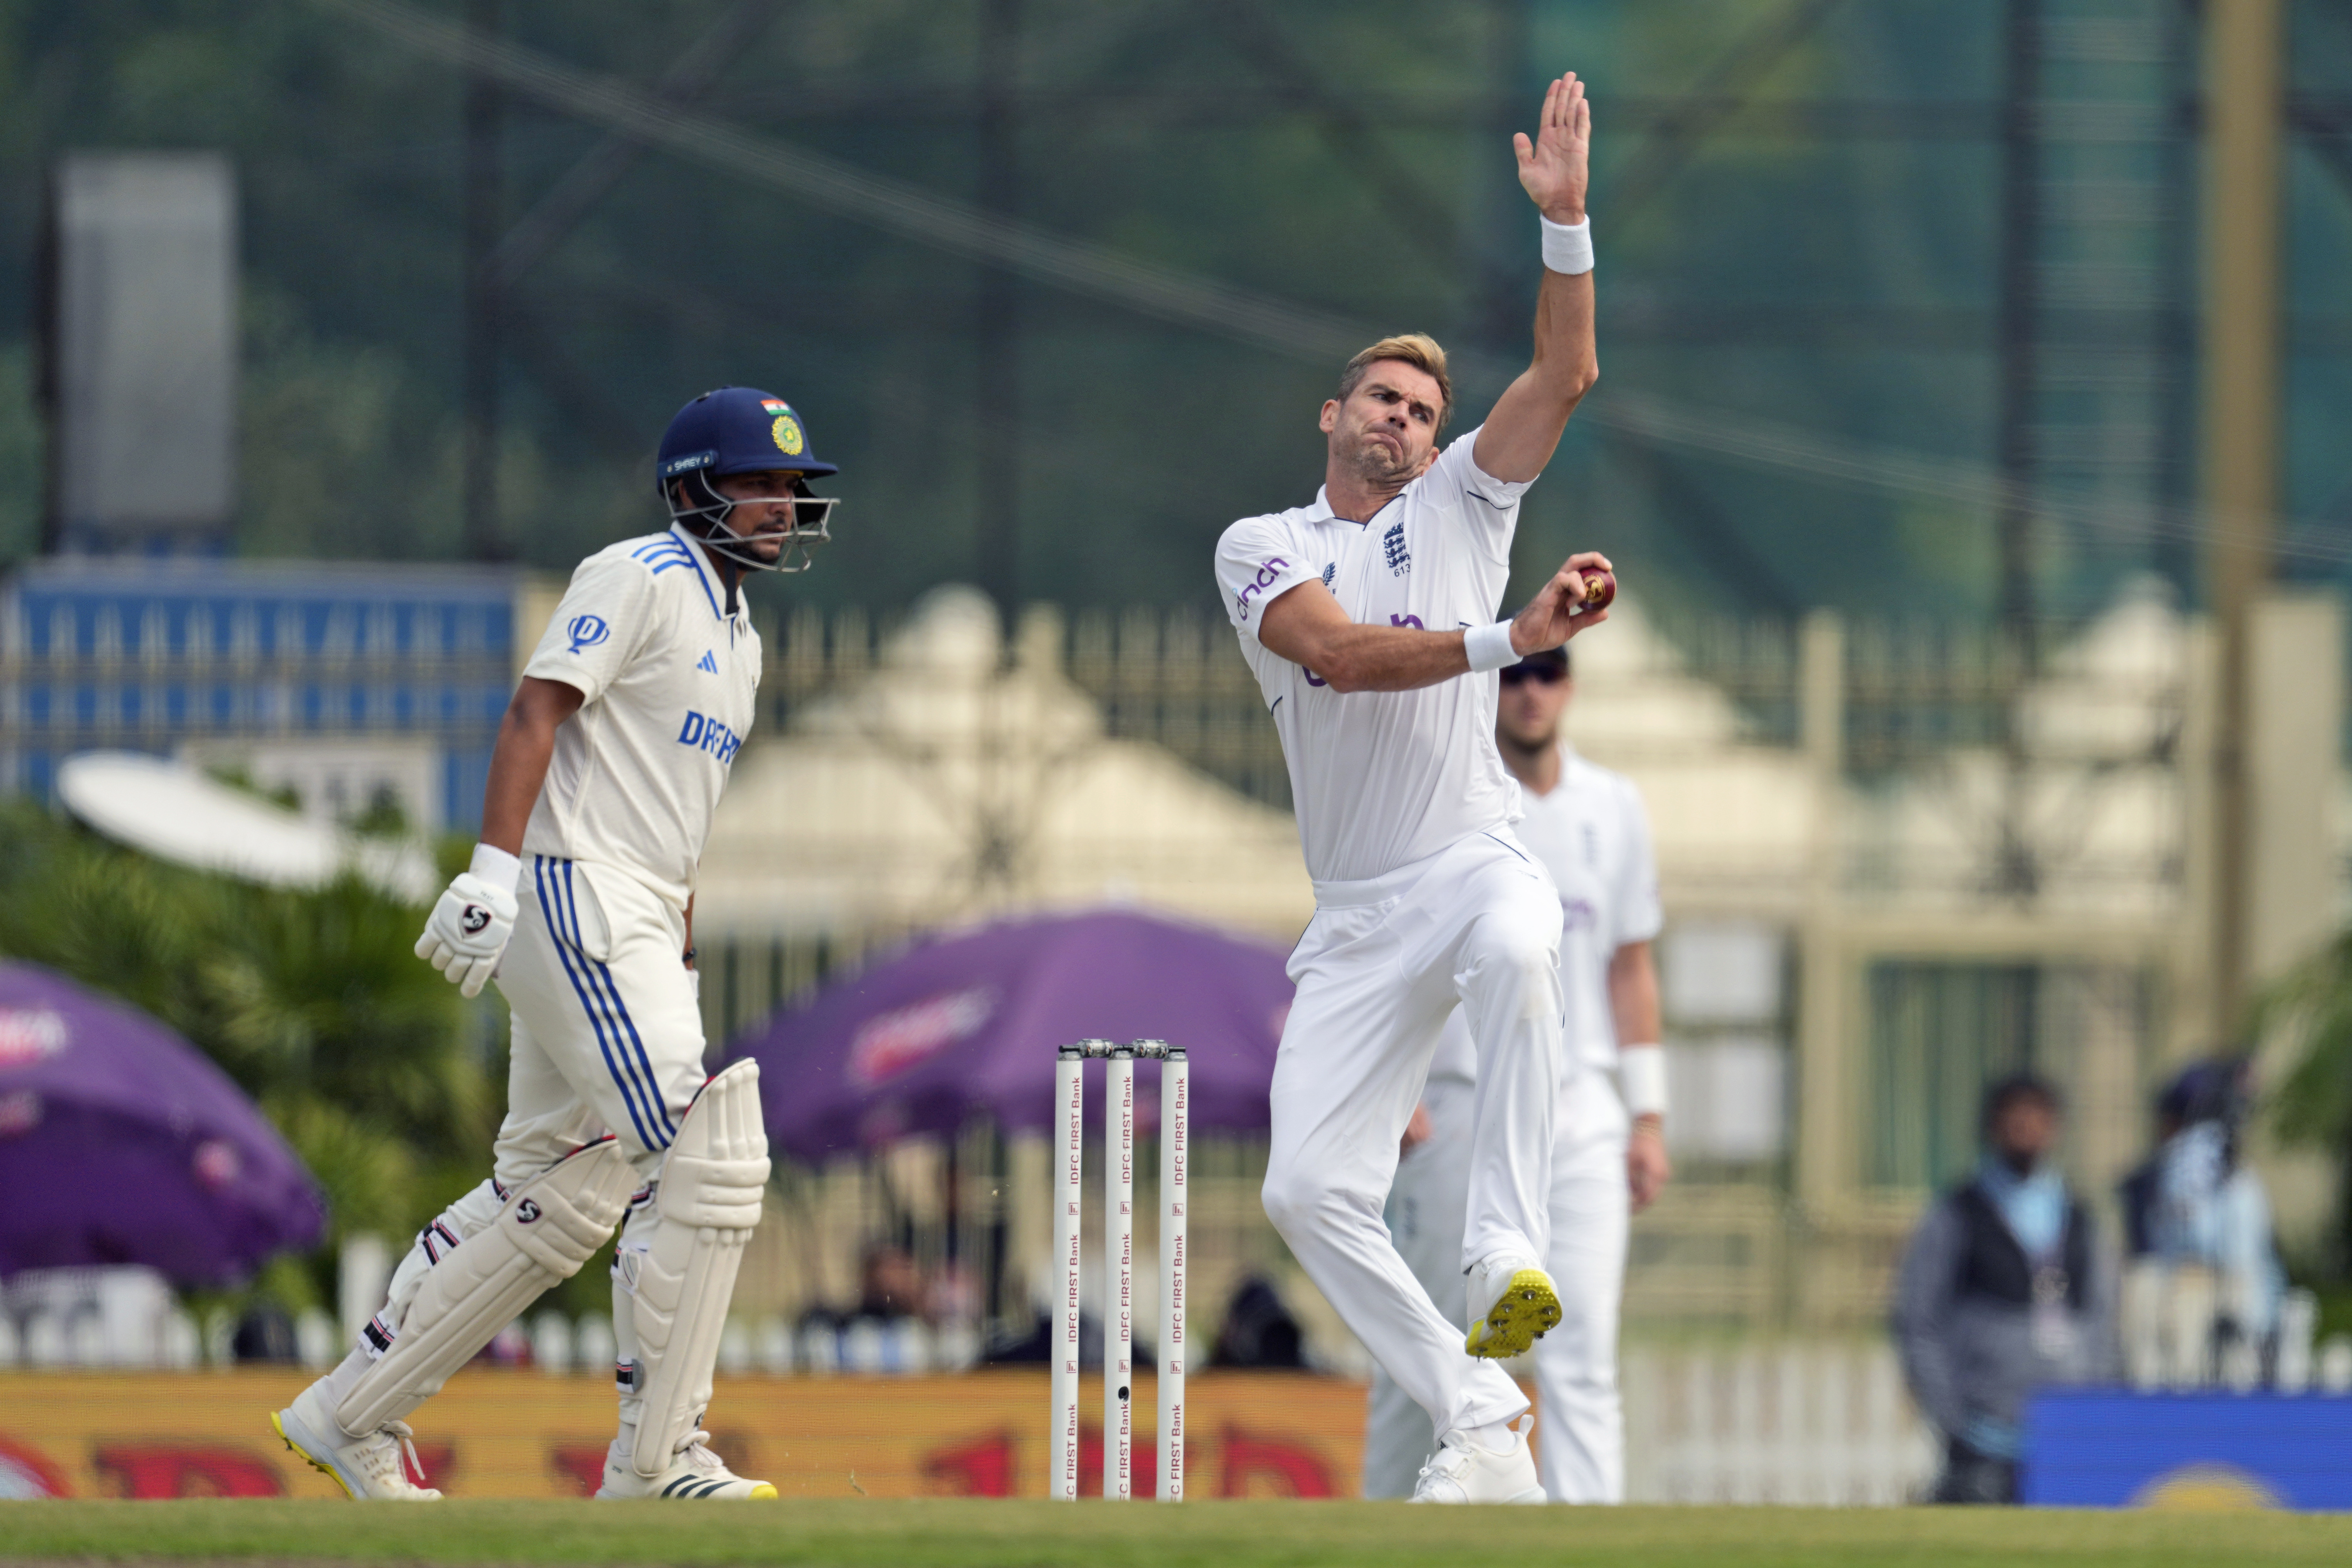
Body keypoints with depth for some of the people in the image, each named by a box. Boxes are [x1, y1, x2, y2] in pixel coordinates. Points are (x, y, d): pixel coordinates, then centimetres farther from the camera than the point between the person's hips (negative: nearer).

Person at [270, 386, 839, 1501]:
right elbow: (537, 710, -18)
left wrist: (683, 977, 21)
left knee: (562, 1198, 10)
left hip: (639, 922, 10)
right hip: (574, 899, -10)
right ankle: (654, 1463, -11)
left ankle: (352, 1414, 17)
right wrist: (493, 868, -28)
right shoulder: (638, 578, -8)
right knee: (704, 1155, -15)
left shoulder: (737, 640, 21)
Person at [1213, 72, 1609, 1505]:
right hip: (1359, 913, 2)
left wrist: (1565, 220, -14)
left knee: (1516, 952, -40)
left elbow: (1566, 373, -2)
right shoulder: (1260, 549, 5)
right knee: (1311, 1189, -8)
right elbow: (1336, 651, -16)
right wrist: (1507, 641, -27)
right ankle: (1486, 1433, 0)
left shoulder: (1460, 510, 9)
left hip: (1477, 862, -2)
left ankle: (1510, 1255, -42)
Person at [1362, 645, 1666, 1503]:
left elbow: (1630, 967, 16)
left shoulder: (1614, 809, 11)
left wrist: (1648, 1114, 10)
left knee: (1582, 1355, -10)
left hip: (1580, 1111, 2)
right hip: (1455, 1110, -2)